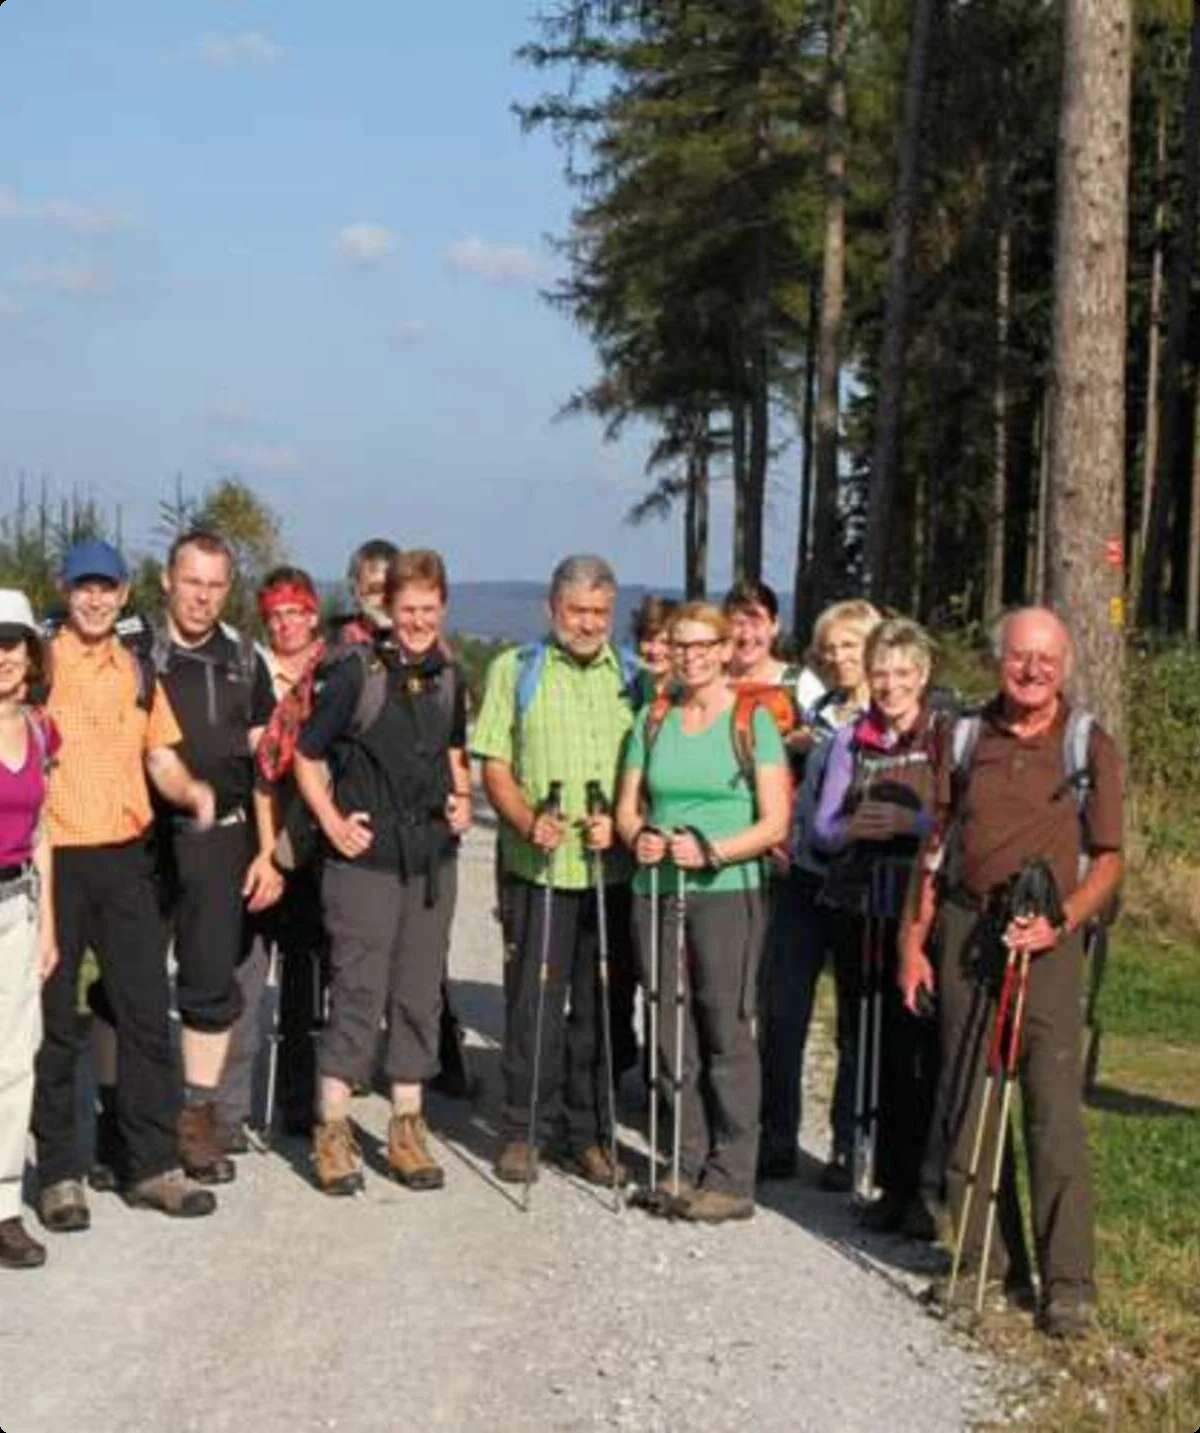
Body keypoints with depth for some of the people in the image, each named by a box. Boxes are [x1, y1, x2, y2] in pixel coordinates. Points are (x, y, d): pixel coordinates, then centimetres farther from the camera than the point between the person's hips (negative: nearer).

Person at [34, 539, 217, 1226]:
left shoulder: (139, 672, 12)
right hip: (53, 860, -4)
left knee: (146, 1010, 4)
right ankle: (59, 1173, 11)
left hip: (126, 859, 4)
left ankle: (151, 1164, 13)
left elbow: (161, 759, 14)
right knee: (53, 1020, 2)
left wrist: (192, 791, -7)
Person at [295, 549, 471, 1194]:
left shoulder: (449, 678, 9)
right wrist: (333, 822, -9)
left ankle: (407, 1128, 19)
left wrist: (461, 796, 8)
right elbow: (307, 757, -1)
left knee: (420, 992, 9)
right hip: (366, 858, -5)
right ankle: (333, 1130, 4)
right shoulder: (355, 672, -7)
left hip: (432, 858, 5)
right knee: (357, 991, -5)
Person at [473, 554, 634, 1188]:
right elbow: (494, 765, 2)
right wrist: (528, 821, -14)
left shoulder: (634, 677, 10)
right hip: (536, 867, -2)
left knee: (600, 1005, 6)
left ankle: (587, 1135, 16)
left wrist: (622, 823, -8)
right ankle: (521, 1130, 10)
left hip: (614, 869, 2)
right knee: (532, 999, -1)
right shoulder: (515, 671, 6)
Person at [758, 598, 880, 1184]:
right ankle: (777, 1142, 15)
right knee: (780, 1016, 4)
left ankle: (848, 1149, 15)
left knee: (858, 1025, 6)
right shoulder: (812, 717, 13)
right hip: (800, 881, 5)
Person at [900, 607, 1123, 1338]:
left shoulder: (1090, 745, 1)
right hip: (965, 928, 4)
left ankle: (1069, 1283, -7)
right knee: (966, 1105, 7)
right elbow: (936, 846, 13)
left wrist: (1061, 921, -15)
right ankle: (991, 1263, 18)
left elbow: (1108, 858, 1)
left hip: (1046, 939, -4)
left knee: (1055, 1110, -10)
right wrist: (915, 941, 8)